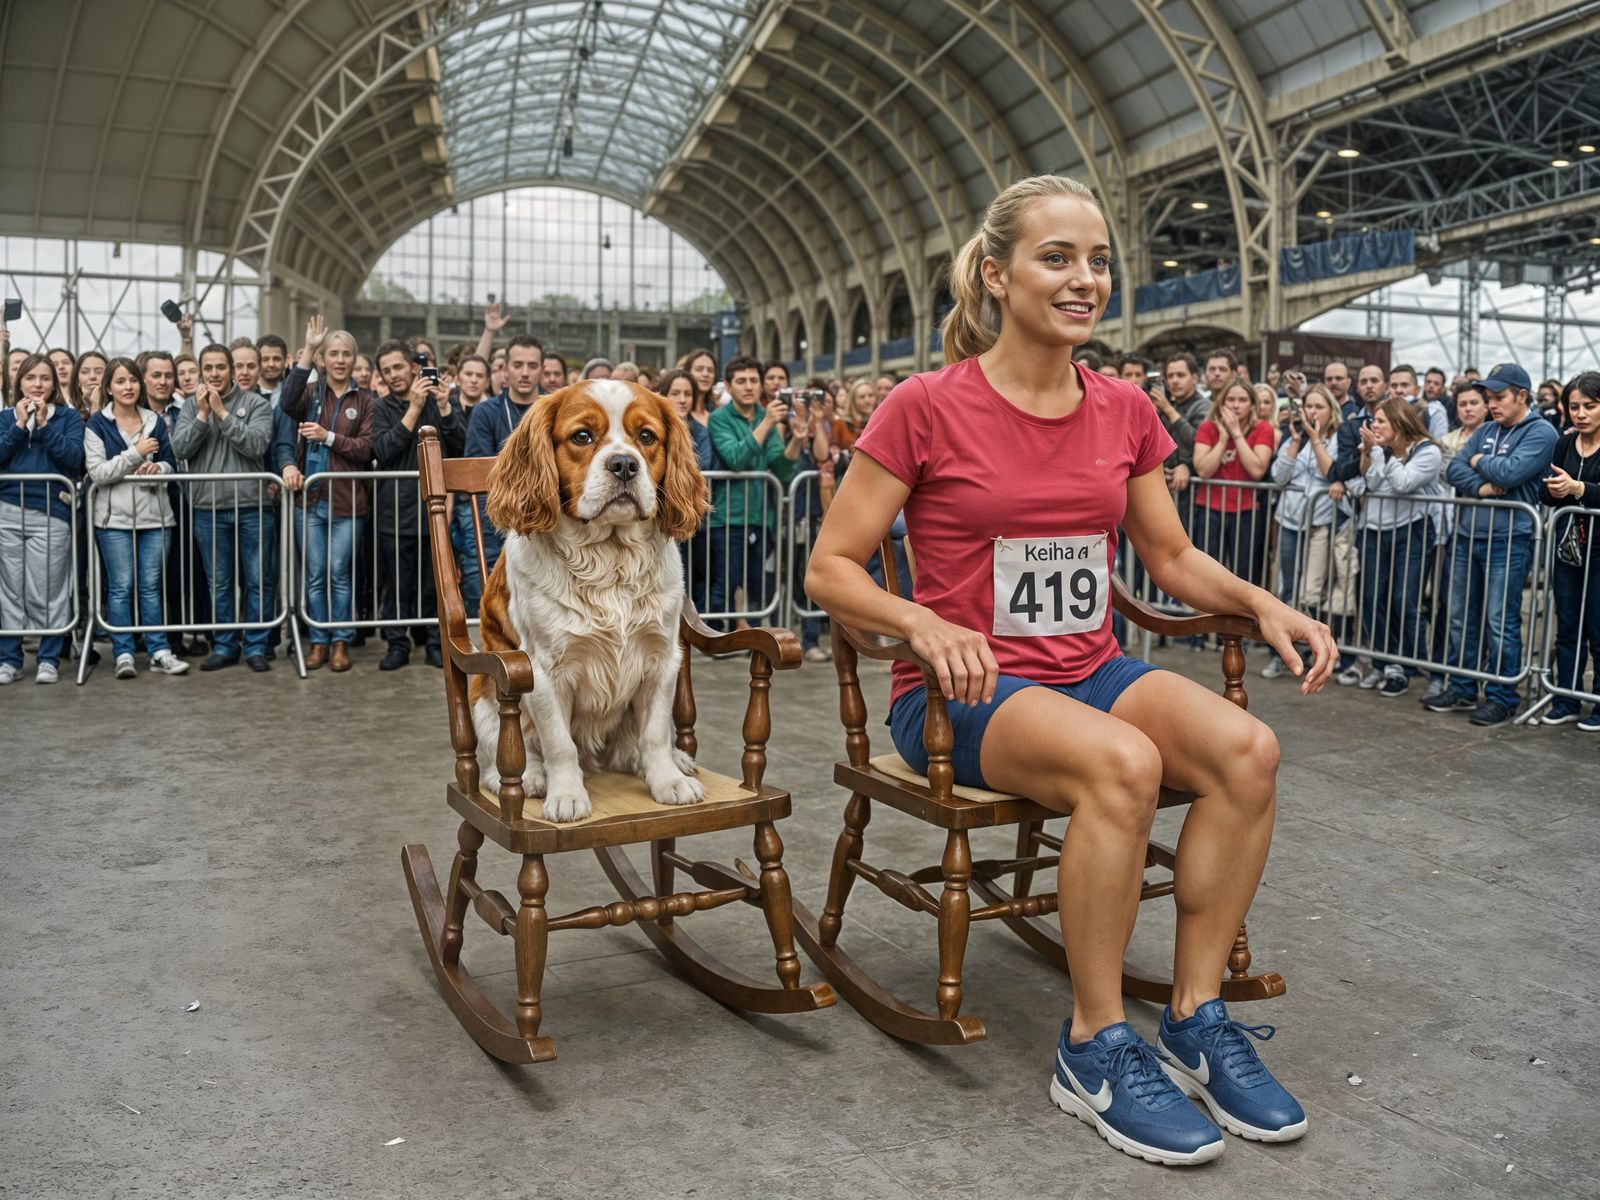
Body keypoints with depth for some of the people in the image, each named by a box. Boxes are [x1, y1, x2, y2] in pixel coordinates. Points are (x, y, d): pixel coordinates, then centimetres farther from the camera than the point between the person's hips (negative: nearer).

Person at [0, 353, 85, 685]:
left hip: (51, 512, -2)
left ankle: (49, 659, 7)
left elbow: (74, 458, -8)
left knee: (47, 591, -2)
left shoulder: (68, 416, 7)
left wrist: (43, 424, -9)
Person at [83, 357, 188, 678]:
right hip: (115, 517, -3)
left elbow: (172, 463, 13)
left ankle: (159, 652, 8)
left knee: (152, 585, 5)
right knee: (121, 587, 0)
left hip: (154, 514, 3)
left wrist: (158, 467, -9)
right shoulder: (97, 424, 0)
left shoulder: (156, 421, 11)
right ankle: (123, 654, 5)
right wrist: (135, 454, -15)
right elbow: (97, 472, -9)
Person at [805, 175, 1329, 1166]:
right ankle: (1097, 1048, -15)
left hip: (1089, 672, 5)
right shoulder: (929, 408, -7)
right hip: (962, 692, -5)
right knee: (1122, 762, -33)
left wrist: (1263, 603, -1)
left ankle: (1198, 1019, -7)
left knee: (1247, 746, -23)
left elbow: (1172, 556, 18)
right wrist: (925, 624, -25)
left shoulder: (1124, 412, 8)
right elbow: (830, 568, -7)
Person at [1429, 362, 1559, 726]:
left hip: (1508, 540, -7)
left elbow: (1510, 472, -19)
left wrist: (1478, 462, -1)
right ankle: (1462, 688, 22)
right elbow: (1454, 469, 7)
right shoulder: (1486, 431, 16)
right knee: (1461, 617, 12)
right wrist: (1480, 486, -11)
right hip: (1467, 535, 7)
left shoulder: (1541, 433, -5)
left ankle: (1501, 698, 5)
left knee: (1500, 623, -4)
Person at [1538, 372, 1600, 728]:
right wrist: (1552, 490, -14)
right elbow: (1545, 492, 6)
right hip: (1567, 546, 5)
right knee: (1567, 626, 11)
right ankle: (1567, 701, 19)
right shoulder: (1565, 445, 8)